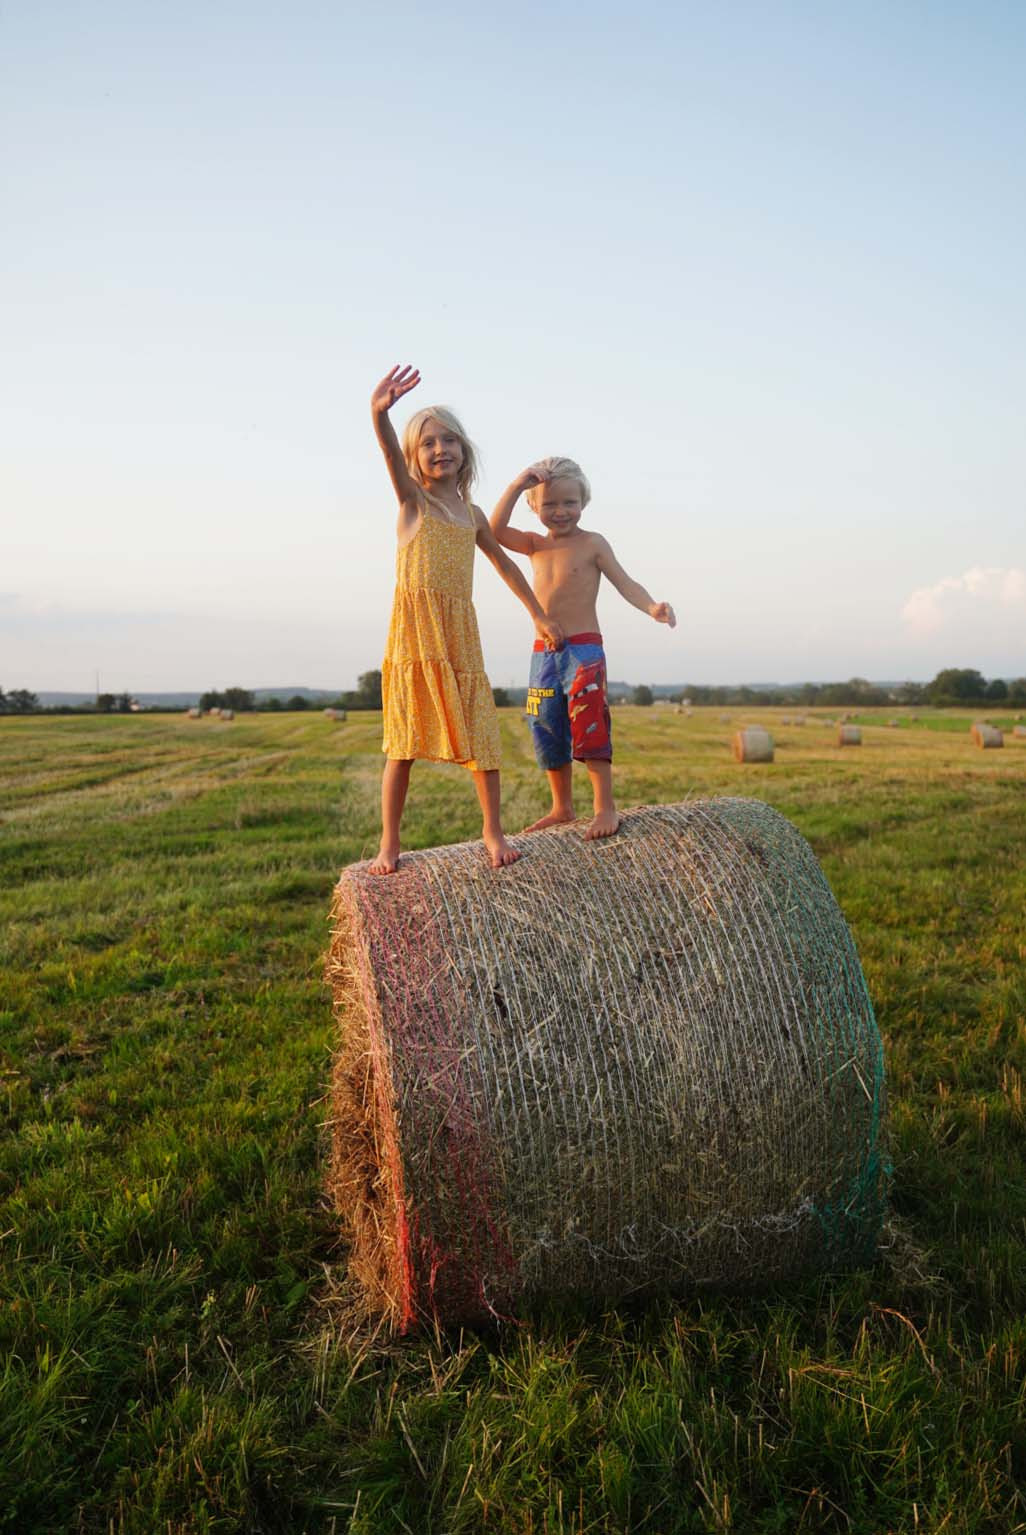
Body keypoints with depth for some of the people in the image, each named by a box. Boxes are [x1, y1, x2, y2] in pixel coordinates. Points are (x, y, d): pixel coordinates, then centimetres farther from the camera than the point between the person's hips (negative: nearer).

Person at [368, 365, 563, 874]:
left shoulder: (472, 513, 15)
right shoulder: (412, 499, 2)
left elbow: (505, 565, 27)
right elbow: (392, 457, -19)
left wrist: (539, 617, 27)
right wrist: (380, 416, -41)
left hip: (461, 633, 4)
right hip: (414, 631, -4)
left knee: (481, 733, 2)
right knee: (404, 743, -1)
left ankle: (493, 830, 17)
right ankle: (389, 844, 8)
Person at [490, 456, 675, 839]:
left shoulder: (592, 543, -1)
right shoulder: (535, 545, 12)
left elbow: (624, 583, -8)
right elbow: (495, 532, -3)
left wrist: (652, 607, -27)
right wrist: (516, 486, -10)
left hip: (584, 650, -6)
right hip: (543, 653, 6)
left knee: (588, 725, -14)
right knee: (547, 731, 10)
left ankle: (605, 807, -8)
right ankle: (562, 808, 23)